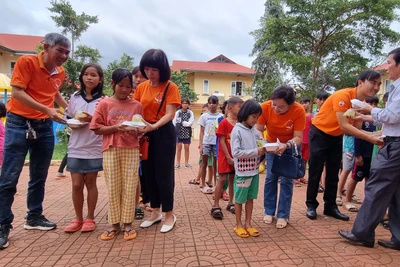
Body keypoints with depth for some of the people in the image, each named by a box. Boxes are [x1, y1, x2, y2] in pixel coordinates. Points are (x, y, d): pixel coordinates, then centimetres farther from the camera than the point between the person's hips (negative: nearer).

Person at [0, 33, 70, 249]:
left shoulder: (60, 72, 6)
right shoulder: (26, 61, -11)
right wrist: (47, 109, -26)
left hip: (45, 126, 6)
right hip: (19, 123, -5)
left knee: (39, 177, 11)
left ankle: (34, 217, 25)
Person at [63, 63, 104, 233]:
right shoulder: (75, 97, 6)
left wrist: (92, 120, -18)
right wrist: (76, 123, -10)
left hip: (94, 149, -2)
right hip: (75, 148, 3)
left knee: (90, 183, 8)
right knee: (76, 185, 6)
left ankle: (90, 218, 22)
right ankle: (78, 219, 23)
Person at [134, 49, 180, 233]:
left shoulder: (170, 87, -8)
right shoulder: (141, 87, 6)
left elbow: (170, 114, -16)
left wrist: (153, 126, -32)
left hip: (164, 134, -5)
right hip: (145, 134, 5)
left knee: (163, 174, 0)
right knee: (149, 174, 12)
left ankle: (169, 214, 17)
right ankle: (155, 211, 29)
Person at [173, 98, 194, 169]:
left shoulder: (190, 113, 1)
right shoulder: (178, 112, 0)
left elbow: (190, 123, -8)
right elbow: (174, 122, -2)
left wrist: (182, 123, -12)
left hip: (187, 133, 1)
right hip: (179, 132, -1)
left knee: (187, 148, 6)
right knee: (179, 148, 3)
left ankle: (186, 163, 16)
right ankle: (178, 163, 13)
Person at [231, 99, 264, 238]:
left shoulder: (255, 131, 7)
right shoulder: (237, 130, -13)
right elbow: (236, 152, -20)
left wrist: (263, 149, -6)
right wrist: (256, 151, -23)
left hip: (254, 171, 6)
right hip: (242, 172, -6)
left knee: (250, 198, 15)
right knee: (240, 199, 9)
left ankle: (248, 223, 29)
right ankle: (239, 225, 25)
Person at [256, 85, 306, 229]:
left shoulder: (299, 110, -31)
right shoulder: (265, 107, -28)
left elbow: (298, 137, -27)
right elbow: (258, 130, -19)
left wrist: (286, 145, -46)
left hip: (291, 146, -1)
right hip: (271, 144, 2)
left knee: (286, 180, -3)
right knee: (270, 178, 2)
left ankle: (283, 215, 9)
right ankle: (269, 212, 15)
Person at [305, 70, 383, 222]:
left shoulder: (361, 103, -1)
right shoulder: (343, 96, -25)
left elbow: (357, 129, -1)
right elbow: (344, 126, -29)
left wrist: (374, 136, -17)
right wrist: (370, 138, -29)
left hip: (336, 138, 8)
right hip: (319, 134, -7)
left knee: (333, 174, 9)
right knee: (315, 173, -1)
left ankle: (330, 207, 20)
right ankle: (311, 205, 12)